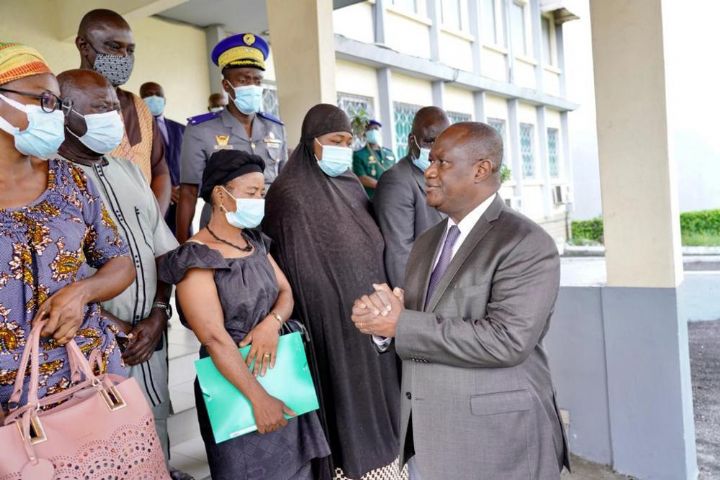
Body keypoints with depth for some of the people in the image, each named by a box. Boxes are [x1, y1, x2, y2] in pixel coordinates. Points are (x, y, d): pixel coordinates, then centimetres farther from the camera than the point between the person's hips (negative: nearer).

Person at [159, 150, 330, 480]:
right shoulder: (197, 258, -17)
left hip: (280, 369, 7)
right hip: (235, 379, -7)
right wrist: (258, 398, -23)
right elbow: (214, 337, -22)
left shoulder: (256, 243, 6)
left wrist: (272, 322, -17)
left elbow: (285, 293, 6)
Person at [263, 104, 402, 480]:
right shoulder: (291, 195, -14)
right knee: (346, 400, 3)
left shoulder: (351, 186, 9)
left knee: (373, 393, 15)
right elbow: (293, 274, -13)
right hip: (331, 321, -7)